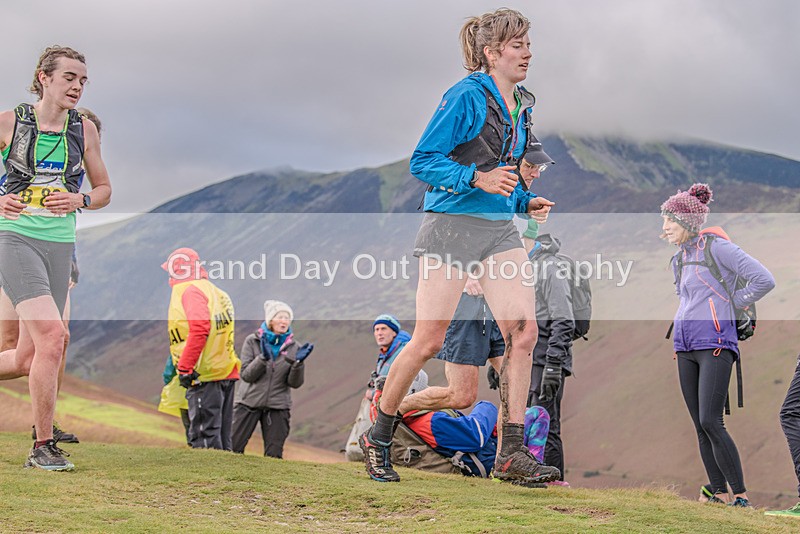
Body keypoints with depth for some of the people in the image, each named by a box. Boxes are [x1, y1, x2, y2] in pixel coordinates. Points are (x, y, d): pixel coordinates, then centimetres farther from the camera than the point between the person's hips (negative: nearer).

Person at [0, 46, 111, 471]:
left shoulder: (84, 129, 8)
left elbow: (104, 189, 15)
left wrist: (79, 201, -6)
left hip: (60, 245, 5)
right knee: (51, 335, -21)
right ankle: (43, 445, -10)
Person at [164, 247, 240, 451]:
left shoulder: (190, 291, -8)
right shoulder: (214, 291, 19)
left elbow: (200, 328, -22)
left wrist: (184, 367, -21)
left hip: (205, 375, -9)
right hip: (226, 373, 9)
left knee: (204, 439, -8)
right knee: (221, 436, 14)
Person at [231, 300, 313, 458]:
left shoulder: (294, 347, 4)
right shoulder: (252, 341, 0)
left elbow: (295, 383, -2)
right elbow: (246, 375, -8)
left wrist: (298, 362, -20)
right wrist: (263, 358, -23)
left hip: (278, 407, 1)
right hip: (249, 402, -1)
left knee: (274, 455, 0)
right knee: (232, 448, -8)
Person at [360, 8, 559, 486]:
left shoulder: (521, 106, 15)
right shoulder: (467, 97, -10)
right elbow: (422, 162, -12)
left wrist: (525, 202, 10)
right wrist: (478, 179, -24)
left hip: (501, 230, 7)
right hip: (453, 226, -7)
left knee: (523, 330, -7)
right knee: (429, 341, -5)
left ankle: (512, 454, -1)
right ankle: (378, 438, 14)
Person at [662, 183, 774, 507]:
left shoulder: (716, 247, -7)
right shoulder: (679, 258, 17)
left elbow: (764, 280, -14)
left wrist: (731, 304, -5)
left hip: (714, 344, -8)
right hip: (685, 347, 8)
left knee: (710, 422, -16)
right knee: (700, 427, 4)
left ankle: (740, 493, -10)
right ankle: (719, 493, 8)